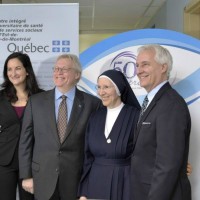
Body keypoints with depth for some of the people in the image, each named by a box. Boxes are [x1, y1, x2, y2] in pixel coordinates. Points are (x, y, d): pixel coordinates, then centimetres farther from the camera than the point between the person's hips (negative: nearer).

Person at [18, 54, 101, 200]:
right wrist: (26, 175, 1)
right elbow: (26, 141, 3)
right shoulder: (36, 101, 2)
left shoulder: (92, 103, -4)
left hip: (77, 178, -1)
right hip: (43, 178, 2)